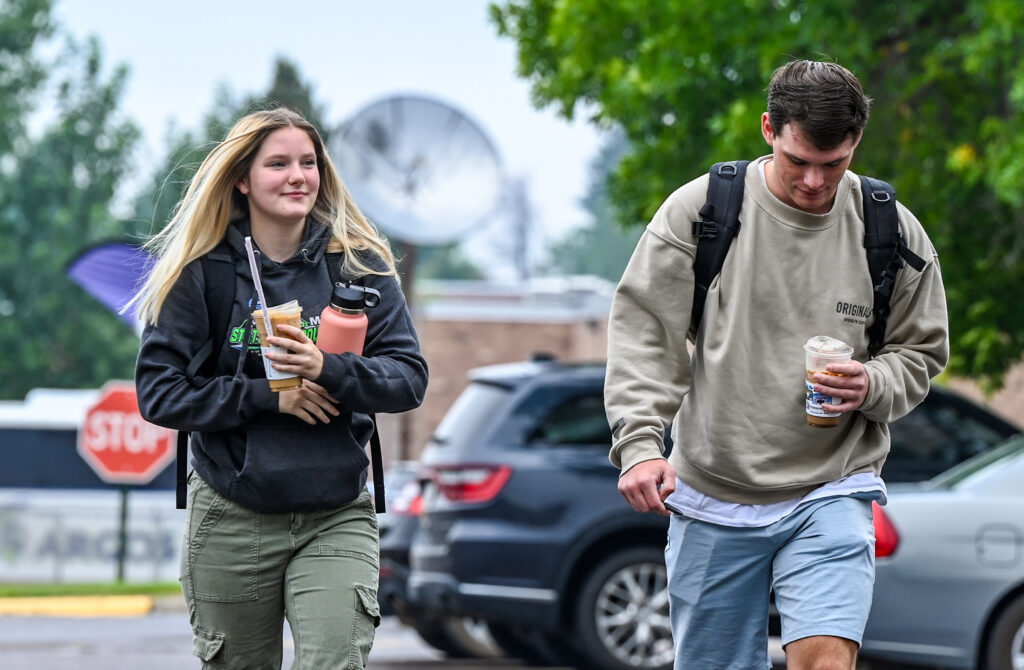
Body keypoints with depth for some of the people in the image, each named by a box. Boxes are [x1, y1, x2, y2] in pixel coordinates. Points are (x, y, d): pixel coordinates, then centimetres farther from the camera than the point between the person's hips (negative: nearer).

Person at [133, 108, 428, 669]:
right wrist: (264, 396, -16)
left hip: (336, 518, 0)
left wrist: (327, 370, -20)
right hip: (230, 518, 0)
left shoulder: (360, 265, 2)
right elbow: (157, 392, -6)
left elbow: (410, 378, -2)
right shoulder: (201, 274, -2)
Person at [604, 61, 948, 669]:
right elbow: (645, 330, -4)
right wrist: (639, 442, -17)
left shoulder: (894, 234, 0)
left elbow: (921, 353, 11)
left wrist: (871, 385, -12)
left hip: (832, 493, 0)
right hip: (712, 497, 1)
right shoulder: (699, 209, -5)